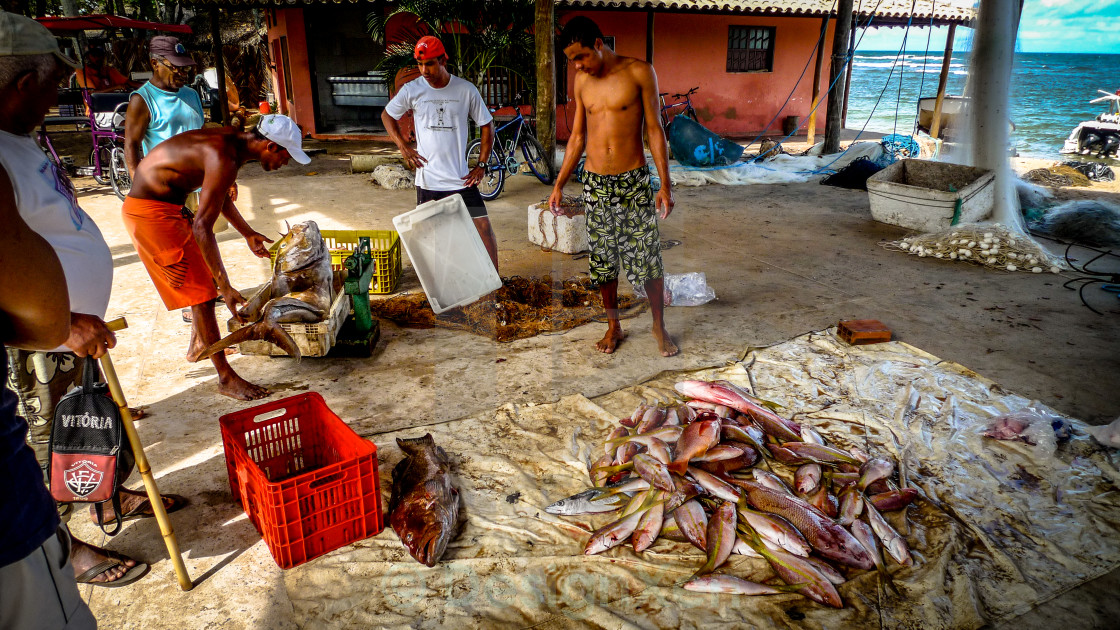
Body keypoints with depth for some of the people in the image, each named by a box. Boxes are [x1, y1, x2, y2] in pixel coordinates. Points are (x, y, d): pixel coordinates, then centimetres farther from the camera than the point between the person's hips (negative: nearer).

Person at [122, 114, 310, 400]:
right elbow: (202, 228, -31)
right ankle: (226, 378, 0)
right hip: (150, 213, -10)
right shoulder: (225, 159, -28)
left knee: (206, 276, 22)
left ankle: (198, 345, 41)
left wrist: (248, 233, 25)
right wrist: (226, 288, -30)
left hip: (168, 205, 10)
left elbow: (217, 194, 21)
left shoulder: (234, 141, 3)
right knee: (202, 292, -8)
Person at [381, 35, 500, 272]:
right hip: (427, 179, 1)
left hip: (461, 179, -1)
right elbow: (387, 115, 14)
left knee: (484, 228, -7)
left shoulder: (466, 90, -4)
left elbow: (487, 125, 5)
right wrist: (403, 147, 0)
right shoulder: (411, 90, -2)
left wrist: (481, 165, -2)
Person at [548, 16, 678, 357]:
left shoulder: (639, 72, -6)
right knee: (603, 261, 10)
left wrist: (665, 185, -9)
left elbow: (655, 129, -5)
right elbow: (577, 136, 13)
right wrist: (559, 184, 10)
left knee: (648, 261, 1)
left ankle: (659, 327, 21)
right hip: (595, 184, 4)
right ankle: (614, 327, 27)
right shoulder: (582, 81, 7)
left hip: (634, 181, -4)